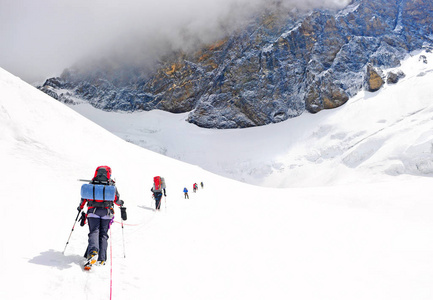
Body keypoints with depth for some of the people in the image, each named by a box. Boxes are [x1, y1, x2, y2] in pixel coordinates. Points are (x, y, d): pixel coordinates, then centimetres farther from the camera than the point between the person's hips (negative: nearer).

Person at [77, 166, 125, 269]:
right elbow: (116, 199, 10)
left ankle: (93, 253, -30)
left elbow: (84, 197, 10)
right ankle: (101, 259, 1)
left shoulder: (91, 184, 8)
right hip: (106, 212, 0)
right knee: (103, 234, 7)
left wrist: (80, 207, 27)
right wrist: (121, 205, 31)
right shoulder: (111, 185, 6)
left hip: (93, 211, 0)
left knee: (93, 232, -3)